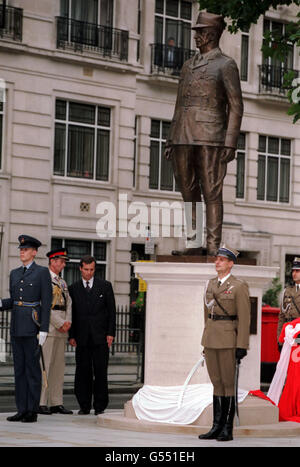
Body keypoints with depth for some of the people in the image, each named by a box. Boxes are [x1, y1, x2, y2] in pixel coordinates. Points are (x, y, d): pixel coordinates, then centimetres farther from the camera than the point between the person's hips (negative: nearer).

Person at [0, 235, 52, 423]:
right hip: (16, 326, 6)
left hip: (32, 326, -6)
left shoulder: (42, 272, -4)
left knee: (33, 368, -4)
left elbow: (46, 302, -8)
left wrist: (44, 330, -14)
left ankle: (33, 411, 0)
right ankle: (22, 409, 9)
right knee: (19, 368, 6)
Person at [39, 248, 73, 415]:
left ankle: (56, 403, 9)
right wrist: (60, 324, -14)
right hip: (47, 327, -8)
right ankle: (40, 403, -8)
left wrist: (68, 322, -4)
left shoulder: (62, 282, 20)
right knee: (45, 365, -9)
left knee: (59, 366, 7)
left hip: (62, 329, 8)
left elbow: (68, 303, 14)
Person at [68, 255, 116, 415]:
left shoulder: (105, 286, 7)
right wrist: (71, 335, 0)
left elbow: (111, 311, 5)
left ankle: (100, 406, 3)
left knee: (100, 372, -3)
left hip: (100, 336, -1)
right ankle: (84, 406, 9)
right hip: (82, 338, 1)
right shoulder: (74, 288, 9)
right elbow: (72, 313, 8)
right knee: (83, 372, 1)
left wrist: (111, 333, -3)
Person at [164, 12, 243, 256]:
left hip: (210, 137, -7)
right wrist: (171, 139, 16)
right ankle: (194, 243, 12)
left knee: (211, 193, -7)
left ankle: (213, 248, -7)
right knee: (189, 192, 7)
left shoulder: (226, 65, 1)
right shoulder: (188, 66, 21)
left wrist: (230, 143, -12)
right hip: (184, 137, 7)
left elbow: (235, 106, -4)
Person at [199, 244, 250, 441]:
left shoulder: (239, 286, -6)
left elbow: (244, 318, -9)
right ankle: (217, 427, 13)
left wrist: (242, 346, -14)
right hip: (211, 340, 6)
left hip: (228, 340, -6)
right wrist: (206, 340, 16)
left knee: (228, 383, -2)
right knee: (216, 383, 9)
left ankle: (227, 429, 2)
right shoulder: (211, 284, 14)